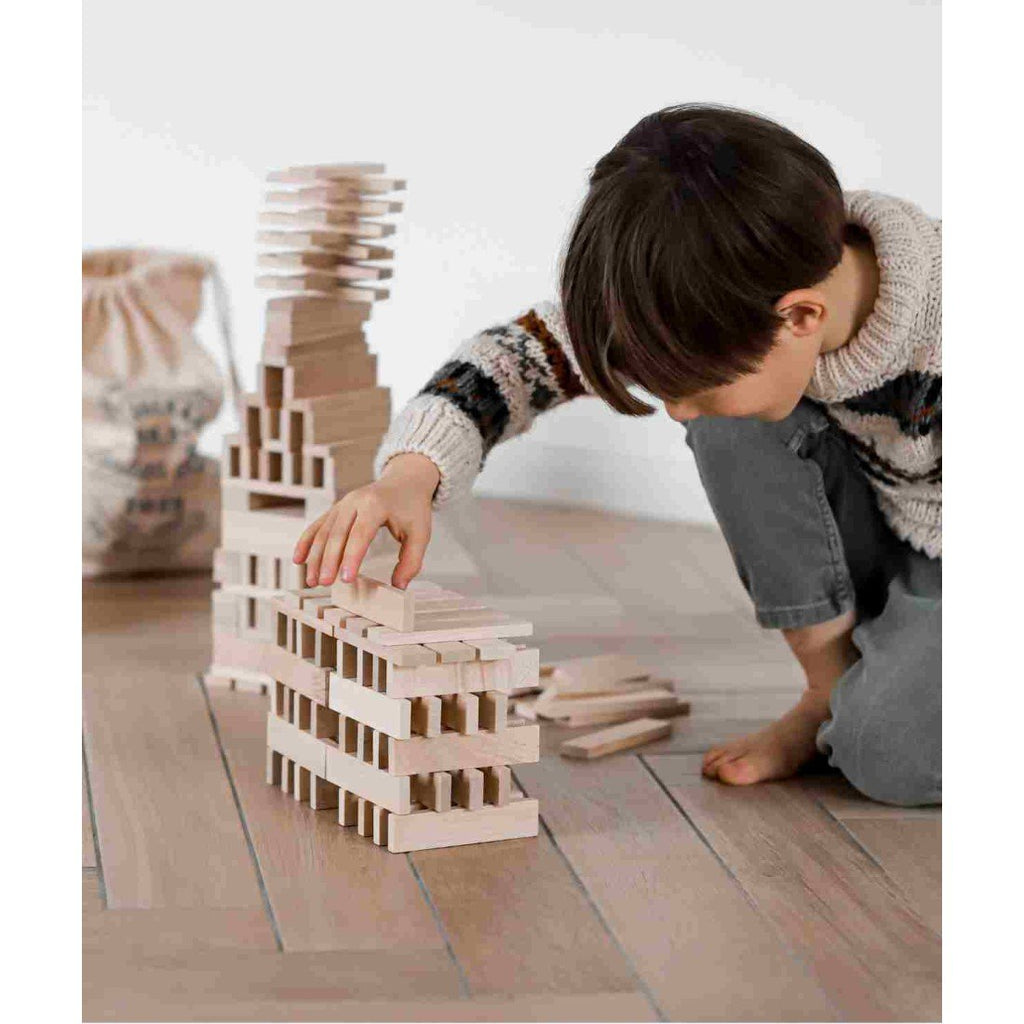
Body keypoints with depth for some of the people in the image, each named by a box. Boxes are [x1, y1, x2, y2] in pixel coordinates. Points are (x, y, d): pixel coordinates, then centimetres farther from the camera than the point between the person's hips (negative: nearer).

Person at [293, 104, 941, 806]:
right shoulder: (747, 290, -22)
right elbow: (532, 351, -17)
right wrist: (412, 471, -32)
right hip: (889, 538, 6)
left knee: (886, 752, -32)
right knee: (729, 418, -22)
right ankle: (830, 686, -6)